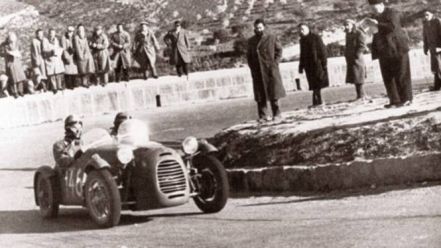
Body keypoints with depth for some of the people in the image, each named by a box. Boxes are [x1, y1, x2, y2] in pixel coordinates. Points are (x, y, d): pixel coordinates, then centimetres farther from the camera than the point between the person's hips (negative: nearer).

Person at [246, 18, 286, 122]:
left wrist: (275, 63, -4)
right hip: (257, 72, 2)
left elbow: (279, 50, 6)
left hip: (271, 69, -2)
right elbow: (249, 55, 15)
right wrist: (252, 67, 3)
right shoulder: (251, 41, 9)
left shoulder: (272, 38, 2)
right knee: (260, 95, 2)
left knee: (274, 93, -2)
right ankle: (262, 116, 6)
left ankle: (277, 114, 5)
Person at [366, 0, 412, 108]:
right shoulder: (377, 17, 17)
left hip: (396, 48, -8)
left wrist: (377, 24, -21)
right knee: (388, 76, 2)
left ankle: (406, 99, 0)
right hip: (384, 51, 8)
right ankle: (394, 100, 3)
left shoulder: (392, 13, -7)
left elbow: (393, 26, -22)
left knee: (401, 74, -5)